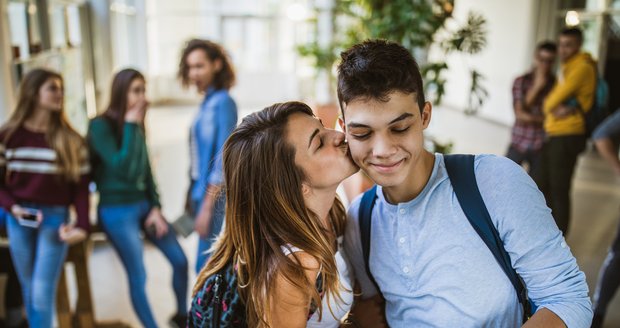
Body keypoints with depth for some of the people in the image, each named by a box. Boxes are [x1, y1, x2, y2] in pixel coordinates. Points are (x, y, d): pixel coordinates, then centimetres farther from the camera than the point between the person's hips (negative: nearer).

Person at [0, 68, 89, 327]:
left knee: (43, 292, -4)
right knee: (29, 289, 13)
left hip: (55, 217, -2)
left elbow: (81, 185, -1)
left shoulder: (70, 139, 0)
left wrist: (82, 225, -11)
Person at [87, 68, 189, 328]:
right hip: (117, 212, -6)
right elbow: (123, 168, -24)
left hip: (144, 204, 7)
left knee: (180, 260, 8)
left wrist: (156, 207, 3)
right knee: (138, 277, -1)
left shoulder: (136, 125, 6)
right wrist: (130, 126, -20)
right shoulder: (101, 126, -14)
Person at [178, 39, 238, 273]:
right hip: (201, 191, 8)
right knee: (209, 265, 15)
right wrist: (193, 196, 15)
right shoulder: (207, 102, 12)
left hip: (215, 196, -8)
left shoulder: (223, 102, -13)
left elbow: (223, 158, -17)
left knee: (207, 266, -3)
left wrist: (207, 207, -16)